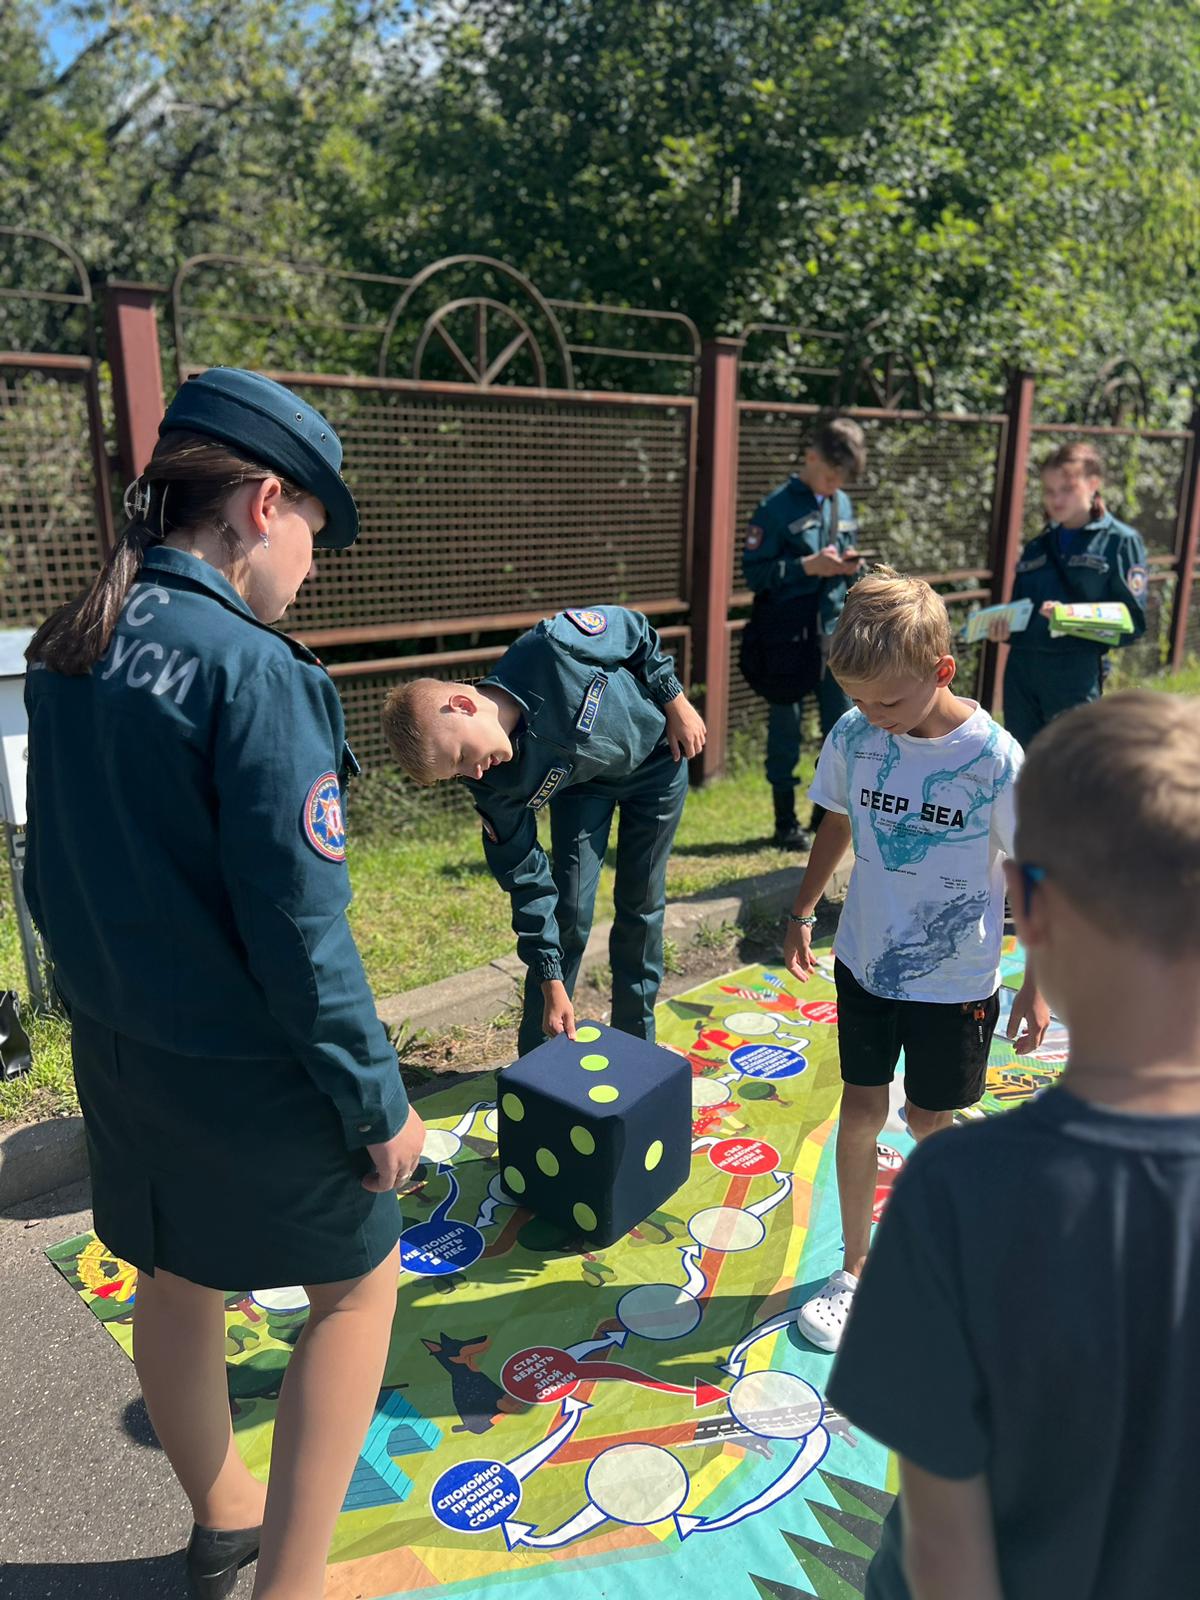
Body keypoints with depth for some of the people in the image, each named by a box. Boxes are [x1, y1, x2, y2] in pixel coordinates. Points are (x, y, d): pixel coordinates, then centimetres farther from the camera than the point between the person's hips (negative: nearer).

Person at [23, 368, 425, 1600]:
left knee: (174, 1275, 25)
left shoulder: (68, 653, 0)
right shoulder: (252, 671, -24)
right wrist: (377, 1102, -14)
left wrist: (101, 995, 20)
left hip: (116, 1046, 8)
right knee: (359, 1282, 15)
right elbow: (298, 930, -24)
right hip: (245, 1066, -8)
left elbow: (57, 869, 9)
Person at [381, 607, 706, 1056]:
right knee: (570, 912, -8)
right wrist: (551, 984, -20)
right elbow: (526, 879, -21)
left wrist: (676, 703, -13)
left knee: (640, 905, 6)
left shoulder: (553, 649, -41)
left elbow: (634, 628, -20)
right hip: (582, 782, 1)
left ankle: (635, 1040, 22)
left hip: (655, 754, 0)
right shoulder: (493, 784, -29)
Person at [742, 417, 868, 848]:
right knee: (785, 728, 4)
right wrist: (808, 566, -21)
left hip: (833, 634, 6)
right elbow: (754, 571, -13)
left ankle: (828, 813, 26)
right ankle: (786, 823, 16)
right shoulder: (777, 507, -9)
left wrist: (848, 567, -4)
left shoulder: (843, 505, 10)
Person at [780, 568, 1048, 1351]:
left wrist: (1036, 986, -5)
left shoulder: (994, 759, -22)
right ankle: (855, 1269, 31)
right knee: (860, 1112, 12)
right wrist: (803, 913, 12)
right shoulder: (853, 736, -11)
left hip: (955, 984, -3)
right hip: (864, 964, 3)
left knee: (928, 1120, 13)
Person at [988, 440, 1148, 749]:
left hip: (1076, 675, -5)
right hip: (1021, 670, 5)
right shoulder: (1037, 546, 15)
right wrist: (1002, 628, -4)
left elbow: (1133, 620, -6)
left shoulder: (1121, 541, 0)